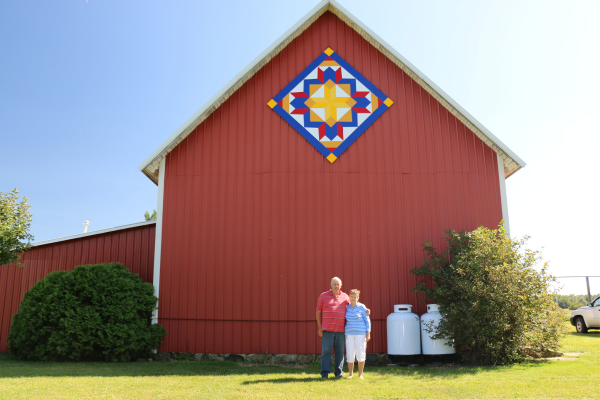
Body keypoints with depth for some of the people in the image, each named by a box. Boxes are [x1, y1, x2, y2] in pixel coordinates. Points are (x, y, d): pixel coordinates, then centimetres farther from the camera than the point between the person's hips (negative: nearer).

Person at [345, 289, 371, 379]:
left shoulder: (362, 307, -5)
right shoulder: (347, 307, 6)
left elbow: (367, 321, -2)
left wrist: (368, 334, -8)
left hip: (360, 333, -3)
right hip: (349, 334, 3)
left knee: (360, 354, -5)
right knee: (350, 355, 0)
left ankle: (360, 374, 10)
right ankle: (350, 374, 14)